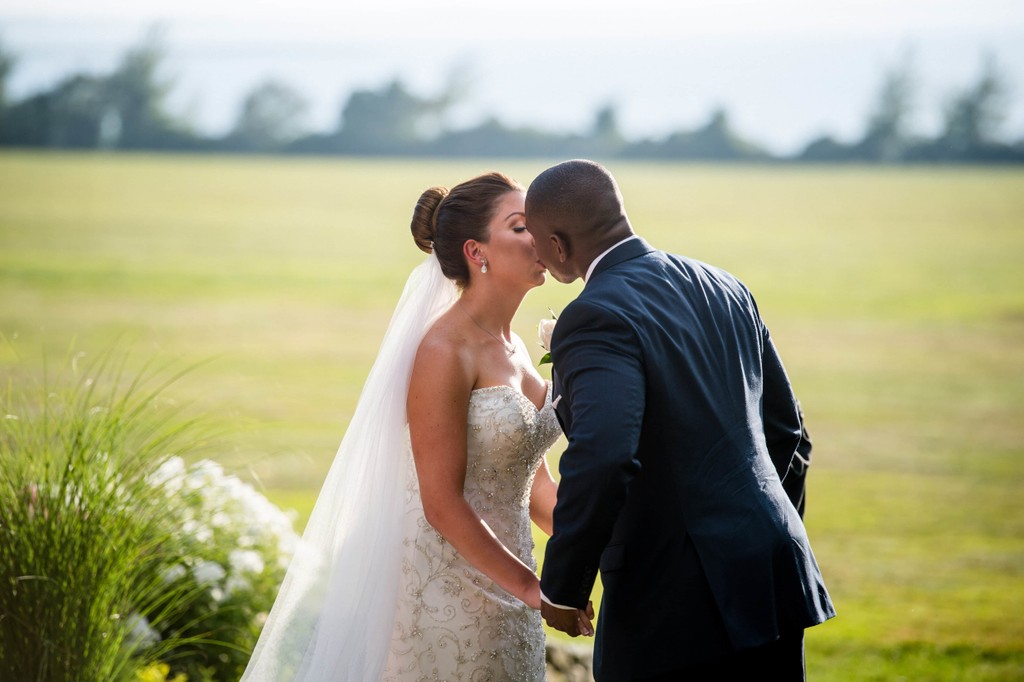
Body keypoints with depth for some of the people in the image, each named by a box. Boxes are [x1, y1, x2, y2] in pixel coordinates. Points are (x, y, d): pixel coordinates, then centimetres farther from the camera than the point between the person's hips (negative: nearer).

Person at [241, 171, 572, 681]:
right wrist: (531, 586, -17)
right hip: (448, 594, -8)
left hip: (504, 579, 8)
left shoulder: (513, 347, 10)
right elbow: (442, 504, -18)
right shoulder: (444, 353, -15)